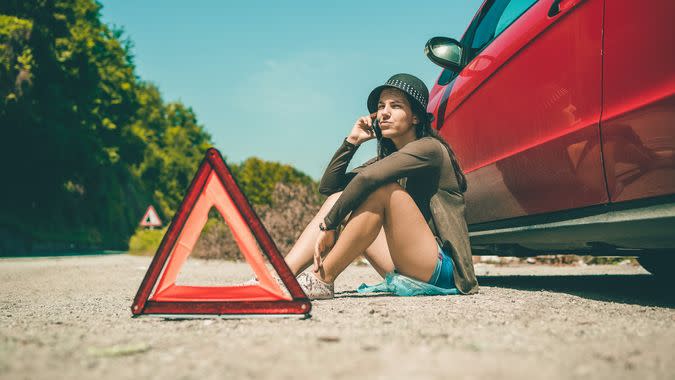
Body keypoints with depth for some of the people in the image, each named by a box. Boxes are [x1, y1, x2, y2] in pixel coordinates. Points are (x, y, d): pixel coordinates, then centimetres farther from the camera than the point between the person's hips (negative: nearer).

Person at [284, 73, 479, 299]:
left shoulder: (429, 148, -11)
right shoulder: (387, 157, 14)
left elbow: (367, 177, -28)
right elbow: (327, 186, 12)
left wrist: (329, 224, -24)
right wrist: (352, 141, 3)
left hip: (441, 268, -8)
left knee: (383, 189, -26)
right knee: (337, 198, 2)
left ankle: (322, 281, -22)